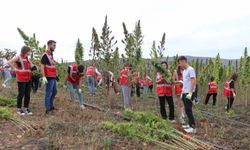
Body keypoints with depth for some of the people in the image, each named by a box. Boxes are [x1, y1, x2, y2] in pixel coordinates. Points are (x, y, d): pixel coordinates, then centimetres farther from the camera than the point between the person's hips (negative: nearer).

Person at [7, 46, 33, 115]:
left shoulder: (27, 59, 18)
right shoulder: (18, 57, -3)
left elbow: (30, 67, 30)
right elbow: (9, 62, -12)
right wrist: (15, 69, -8)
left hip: (28, 79, 7)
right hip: (21, 80, -7)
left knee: (28, 94, 7)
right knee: (21, 94, -1)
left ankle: (26, 108, 15)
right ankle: (19, 109, 10)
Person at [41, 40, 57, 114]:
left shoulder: (51, 54, 15)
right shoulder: (45, 55, -12)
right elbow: (42, 66, -17)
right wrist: (43, 77, -23)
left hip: (53, 77, 10)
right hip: (49, 78, -9)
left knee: (54, 92, 18)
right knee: (49, 93, -2)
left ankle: (51, 106, 31)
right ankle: (48, 109, 6)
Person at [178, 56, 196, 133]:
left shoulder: (190, 69, -13)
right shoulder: (184, 71, 16)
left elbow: (194, 81, -19)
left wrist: (190, 92, -22)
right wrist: (182, 92, 17)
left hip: (189, 93, -9)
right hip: (185, 93, 9)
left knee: (188, 110, -8)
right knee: (187, 110, 14)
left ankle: (193, 127, -2)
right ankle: (190, 124, 24)